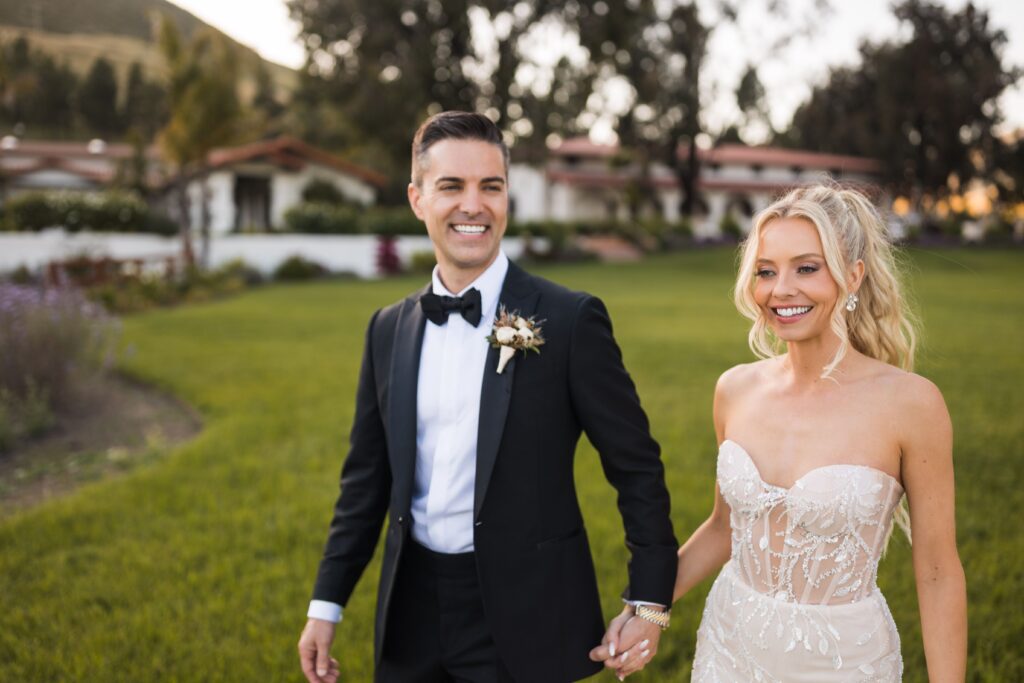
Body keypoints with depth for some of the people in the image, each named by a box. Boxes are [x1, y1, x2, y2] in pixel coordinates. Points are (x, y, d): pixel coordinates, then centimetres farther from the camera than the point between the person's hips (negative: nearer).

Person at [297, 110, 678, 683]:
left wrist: (649, 600, -9)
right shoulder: (388, 329, 4)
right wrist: (327, 604, 9)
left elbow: (637, 467, -7)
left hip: (526, 616, -4)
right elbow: (367, 478, 9)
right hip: (412, 615, 4)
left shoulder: (571, 320, -10)